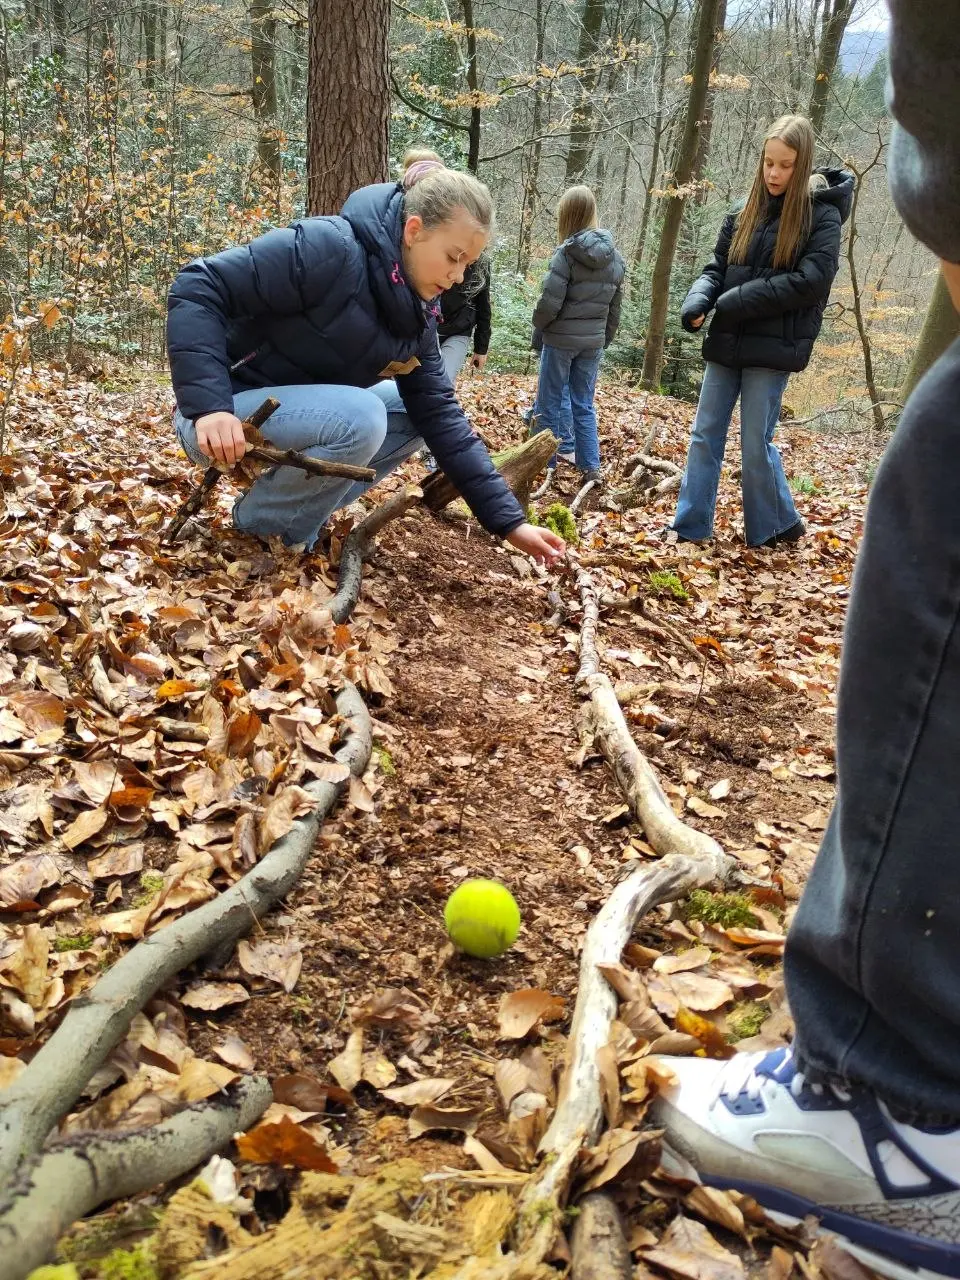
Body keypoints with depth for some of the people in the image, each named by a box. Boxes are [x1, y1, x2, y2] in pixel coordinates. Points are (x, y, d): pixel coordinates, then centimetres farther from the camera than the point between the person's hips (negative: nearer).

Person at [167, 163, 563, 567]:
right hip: (223, 418, -8)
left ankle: (293, 506, 3)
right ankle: (261, 529, -7)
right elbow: (198, 288, -25)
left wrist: (508, 520, -8)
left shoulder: (416, 313, 1)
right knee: (360, 419, -30)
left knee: (415, 409, 3)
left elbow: (439, 415, -2)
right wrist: (208, 404, -37)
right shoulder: (328, 249, -24)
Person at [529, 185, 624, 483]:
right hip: (593, 341, 6)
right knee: (584, 404, 12)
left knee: (549, 402, 6)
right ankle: (590, 465, 9)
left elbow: (550, 302, -16)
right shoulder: (614, 257, 6)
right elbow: (615, 306, 11)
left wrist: (538, 329, 1)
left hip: (561, 338, -5)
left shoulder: (568, 253, -14)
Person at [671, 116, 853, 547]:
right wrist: (698, 302, -12)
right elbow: (716, 268, 11)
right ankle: (690, 529, 14)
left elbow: (809, 281, -14)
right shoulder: (744, 214, 11)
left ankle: (778, 525, 19)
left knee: (756, 443, -1)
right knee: (704, 435, 6)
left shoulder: (821, 216, -4)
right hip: (726, 344, 6)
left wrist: (735, 302, -16)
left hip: (773, 348, -5)